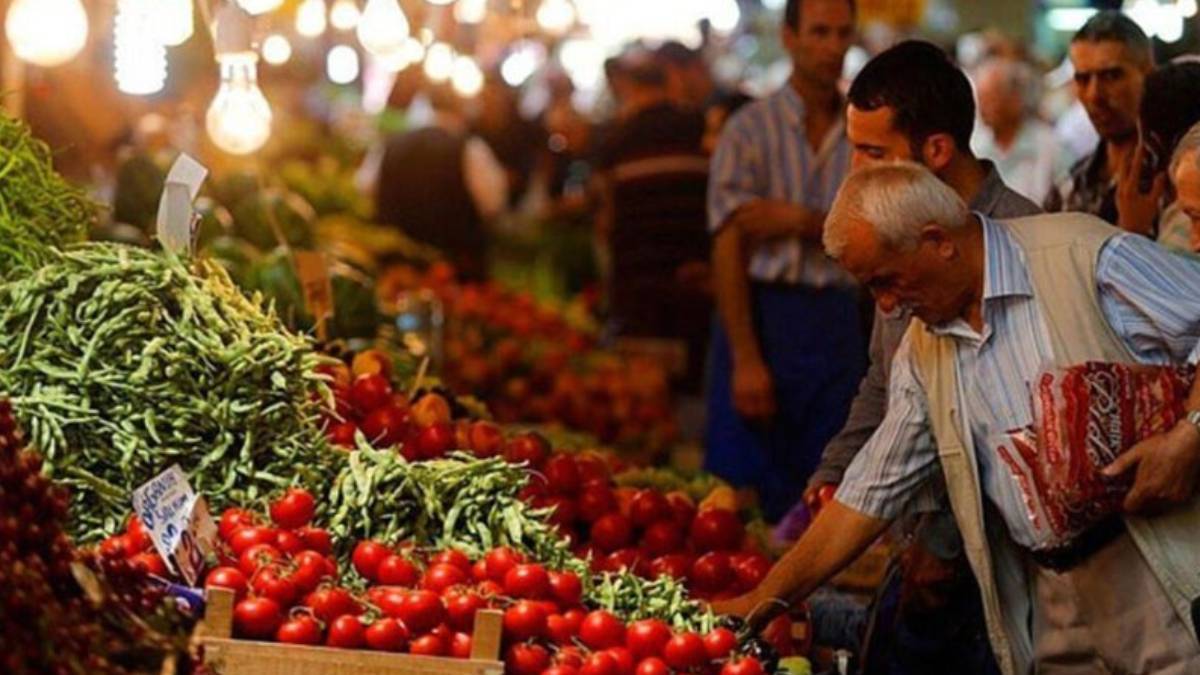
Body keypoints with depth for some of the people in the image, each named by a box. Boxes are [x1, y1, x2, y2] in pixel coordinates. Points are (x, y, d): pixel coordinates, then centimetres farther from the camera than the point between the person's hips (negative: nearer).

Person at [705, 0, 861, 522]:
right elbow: (728, 250, -7)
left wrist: (801, 222, -13)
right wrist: (746, 360, -14)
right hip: (762, 315, -3)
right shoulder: (751, 130, -2)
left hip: (837, 322, 3)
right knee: (745, 493, -3)